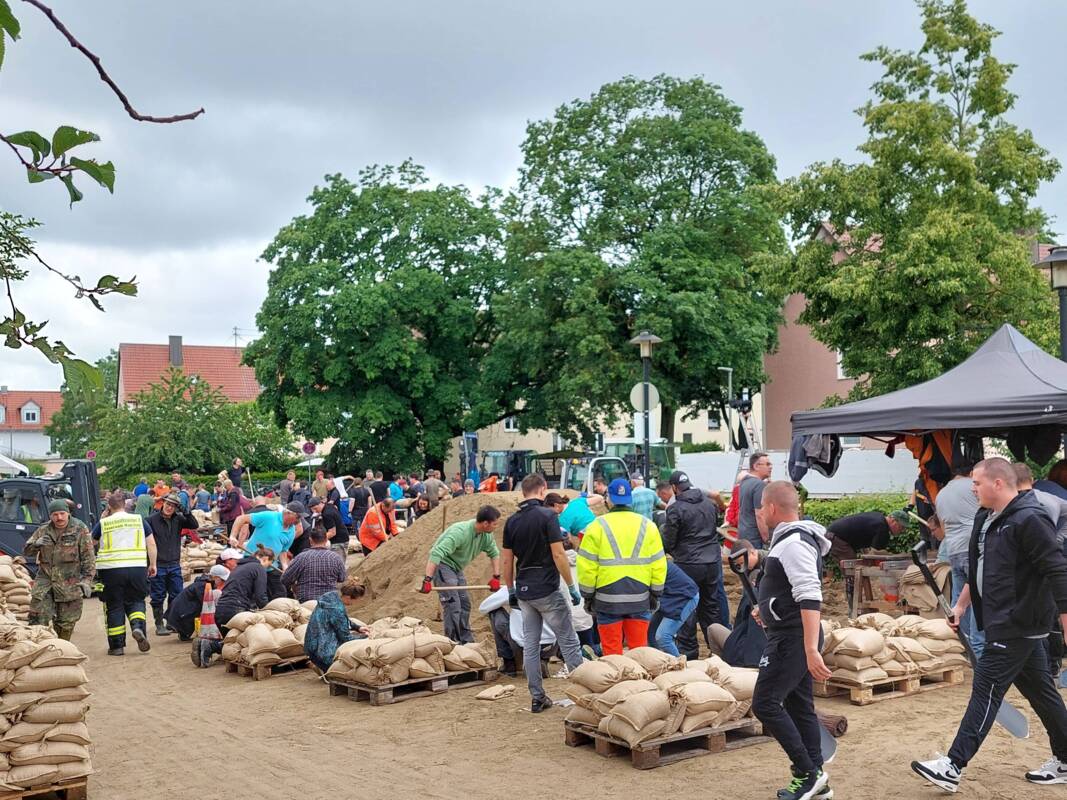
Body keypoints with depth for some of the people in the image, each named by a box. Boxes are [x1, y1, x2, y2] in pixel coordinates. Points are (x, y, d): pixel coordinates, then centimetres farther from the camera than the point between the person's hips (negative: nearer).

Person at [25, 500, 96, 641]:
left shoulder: (80, 530, -3)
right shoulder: (43, 530, 8)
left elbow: (88, 558, -4)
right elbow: (27, 552, 12)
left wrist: (87, 580, -11)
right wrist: (36, 544, -11)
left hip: (69, 584, -3)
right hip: (45, 580, 3)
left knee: (65, 623, 6)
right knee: (38, 619, -6)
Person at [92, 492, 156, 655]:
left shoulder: (103, 523, 3)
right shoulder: (139, 520, 7)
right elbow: (151, 544, 6)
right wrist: (152, 565, 14)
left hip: (110, 568, -1)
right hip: (137, 567, 1)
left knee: (114, 606, 9)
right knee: (135, 601, 15)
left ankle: (116, 646, 10)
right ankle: (138, 627, -13)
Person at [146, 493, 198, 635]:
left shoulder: (178, 519, 5)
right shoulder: (152, 520, -7)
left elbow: (194, 526, -3)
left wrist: (186, 512, -15)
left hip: (174, 565, 4)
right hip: (158, 566, -4)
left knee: (176, 596, 8)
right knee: (158, 597, 3)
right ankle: (159, 625, 12)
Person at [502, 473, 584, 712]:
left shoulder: (512, 521, 6)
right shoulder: (547, 516, -11)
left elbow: (507, 560, 8)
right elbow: (558, 555, -15)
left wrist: (511, 590, 18)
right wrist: (572, 587, -9)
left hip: (524, 591, 6)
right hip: (547, 589, -6)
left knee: (530, 645, 8)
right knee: (569, 641, 2)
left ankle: (537, 698, 13)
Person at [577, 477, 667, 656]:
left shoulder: (597, 526, -4)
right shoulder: (648, 526, 4)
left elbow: (587, 566, -4)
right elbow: (658, 564, 6)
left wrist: (587, 595, 7)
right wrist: (655, 594, 16)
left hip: (608, 600, -2)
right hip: (639, 600, 2)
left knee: (612, 650, 4)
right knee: (640, 649, 9)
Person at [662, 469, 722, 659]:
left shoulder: (675, 509, -13)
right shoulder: (709, 503, 6)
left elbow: (668, 542, -7)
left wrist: (673, 552, 14)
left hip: (688, 564, -6)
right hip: (713, 562, 6)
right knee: (711, 606, 16)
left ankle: (688, 650, 9)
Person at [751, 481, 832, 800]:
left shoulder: (793, 543, -20)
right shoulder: (790, 538, 13)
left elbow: (810, 598, -29)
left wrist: (811, 650, -35)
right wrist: (768, 608, 40)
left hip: (792, 637, -10)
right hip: (792, 636, 10)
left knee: (765, 703, -9)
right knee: (799, 705, 13)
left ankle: (808, 773, -4)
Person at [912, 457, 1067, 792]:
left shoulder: (1028, 520, -19)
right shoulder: (986, 520, 10)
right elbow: (977, 570, 23)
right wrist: (961, 605, 26)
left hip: (1017, 625, -9)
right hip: (1004, 623, 9)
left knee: (986, 690, -8)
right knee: (1040, 690, 16)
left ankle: (953, 768, -7)